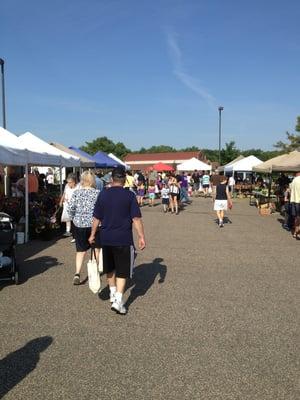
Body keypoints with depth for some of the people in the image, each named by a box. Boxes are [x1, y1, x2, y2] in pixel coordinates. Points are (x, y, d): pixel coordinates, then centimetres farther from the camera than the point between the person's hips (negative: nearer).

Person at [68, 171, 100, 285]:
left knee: (80, 250, 9)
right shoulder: (97, 193, -7)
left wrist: (74, 219, 9)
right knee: (96, 248, 19)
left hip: (79, 225, 1)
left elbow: (70, 208, -6)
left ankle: (77, 273, -5)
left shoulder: (76, 193, -3)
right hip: (94, 224, -1)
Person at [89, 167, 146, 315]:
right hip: (124, 239, -4)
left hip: (106, 238, 4)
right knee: (122, 270, 5)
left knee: (110, 268, 20)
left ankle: (113, 294, 34)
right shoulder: (129, 195, -9)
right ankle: (118, 300, -3)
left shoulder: (103, 194, 1)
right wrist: (141, 237, -5)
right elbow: (136, 218, -11)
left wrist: (92, 234, 16)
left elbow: (97, 218, 5)